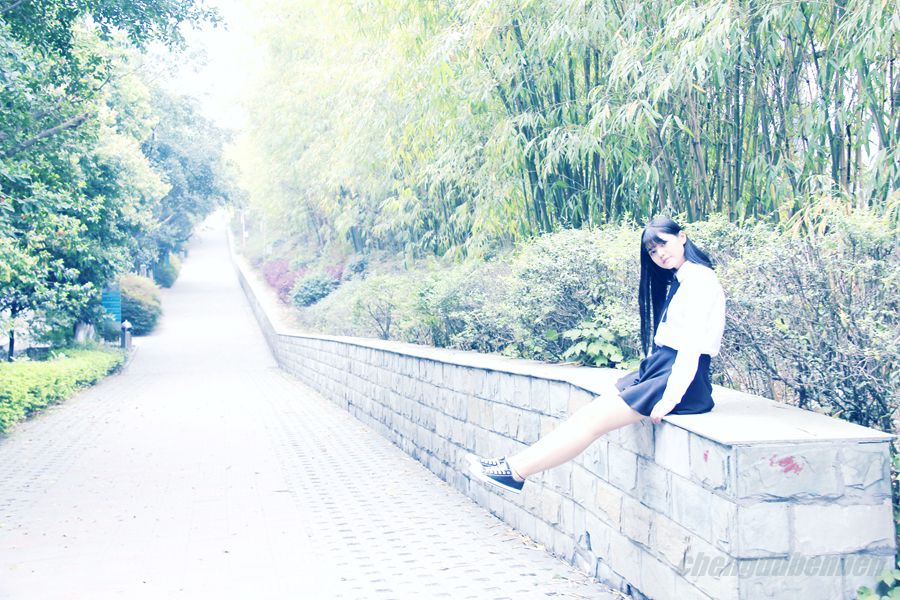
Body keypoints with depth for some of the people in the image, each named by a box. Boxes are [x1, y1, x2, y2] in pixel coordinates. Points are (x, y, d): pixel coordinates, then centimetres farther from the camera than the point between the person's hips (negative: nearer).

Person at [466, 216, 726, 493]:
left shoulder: (700, 279, -10)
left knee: (594, 419, -15)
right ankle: (515, 462, -11)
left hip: (681, 380, -8)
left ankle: (517, 471, -15)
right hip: (658, 369, 8)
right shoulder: (677, 281, 20)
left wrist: (670, 398, -21)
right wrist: (644, 374, 8)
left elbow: (693, 344, -18)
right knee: (590, 412, -5)